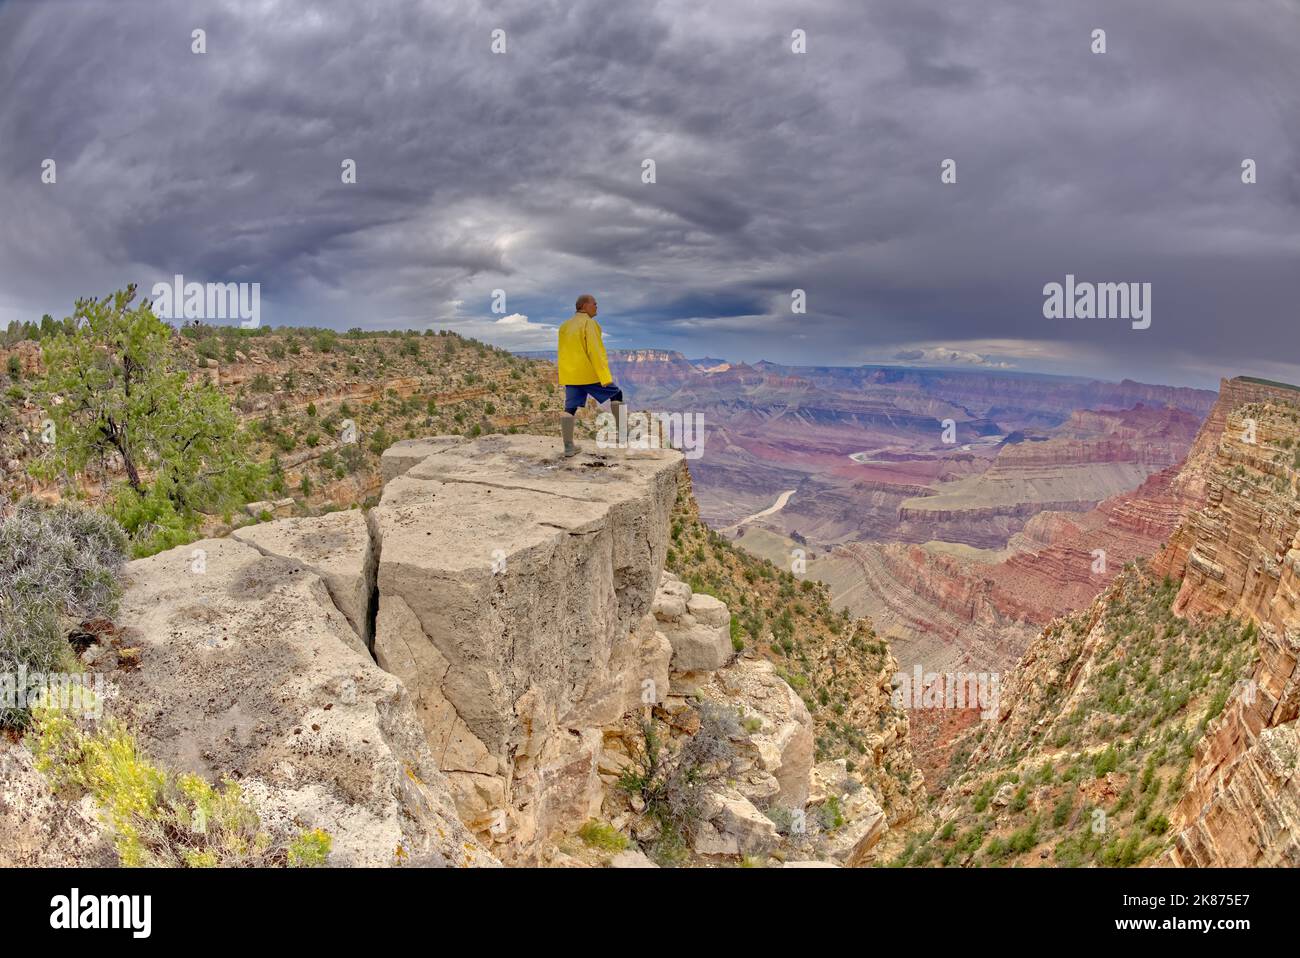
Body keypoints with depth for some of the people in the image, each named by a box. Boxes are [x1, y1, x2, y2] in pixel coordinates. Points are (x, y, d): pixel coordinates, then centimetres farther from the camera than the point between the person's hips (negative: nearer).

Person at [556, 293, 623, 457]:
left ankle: (568, 446, 0)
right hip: (590, 374, -7)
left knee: (570, 409, 4)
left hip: (570, 375, 7)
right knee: (616, 394, 10)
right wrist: (605, 377, -17)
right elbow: (596, 351, -16)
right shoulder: (589, 323, -9)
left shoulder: (564, 325, 17)